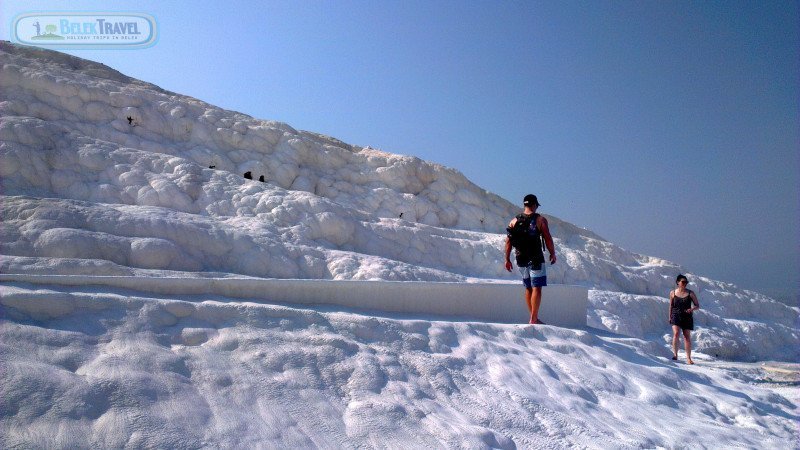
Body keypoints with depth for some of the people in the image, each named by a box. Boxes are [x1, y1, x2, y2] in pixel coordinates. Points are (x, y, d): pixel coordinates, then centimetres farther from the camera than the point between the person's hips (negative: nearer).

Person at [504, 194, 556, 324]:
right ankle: (534, 319, -7)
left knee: (528, 288, 15)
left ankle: (533, 317, 23)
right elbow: (548, 239, -8)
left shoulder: (514, 220, 6)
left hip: (521, 260, 5)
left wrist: (507, 259, 9)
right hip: (535, 259, -5)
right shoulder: (540, 219, -5)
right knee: (536, 288, -3)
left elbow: (508, 241, 4)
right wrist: (552, 254, 6)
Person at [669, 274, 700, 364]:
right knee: (676, 334, -19)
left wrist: (692, 309, -17)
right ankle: (675, 354, -6)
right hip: (676, 316, -1)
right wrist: (670, 317, 12)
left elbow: (697, 306, 4)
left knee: (687, 337, 3)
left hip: (687, 317, 1)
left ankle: (688, 358, 12)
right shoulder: (672, 293, 3)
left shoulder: (690, 293, 1)